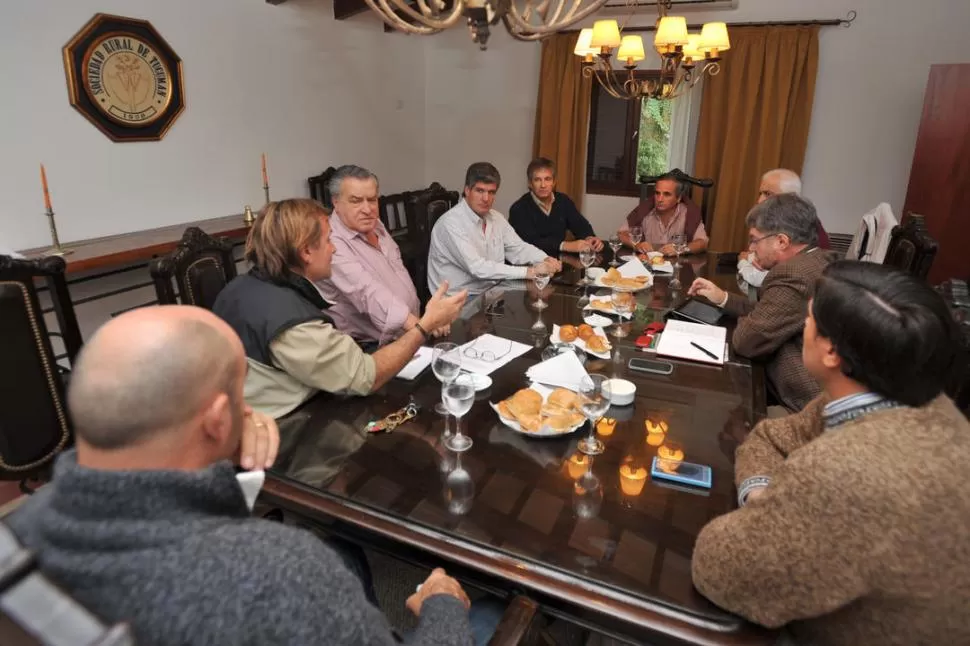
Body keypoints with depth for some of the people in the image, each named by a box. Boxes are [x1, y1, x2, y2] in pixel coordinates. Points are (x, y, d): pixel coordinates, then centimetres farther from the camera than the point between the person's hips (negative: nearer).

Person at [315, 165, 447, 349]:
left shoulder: (374, 225, 8)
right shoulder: (331, 242, -20)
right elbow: (366, 292, -33)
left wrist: (419, 320, 13)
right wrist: (413, 322, -44)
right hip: (371, 349, -8)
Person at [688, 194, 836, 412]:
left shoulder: (793, 273, -24)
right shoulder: (820, 262, 7)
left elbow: (745, 341, -19)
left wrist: (745, 320, 1)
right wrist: (723, 298, 12)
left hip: (809, 400, -9)